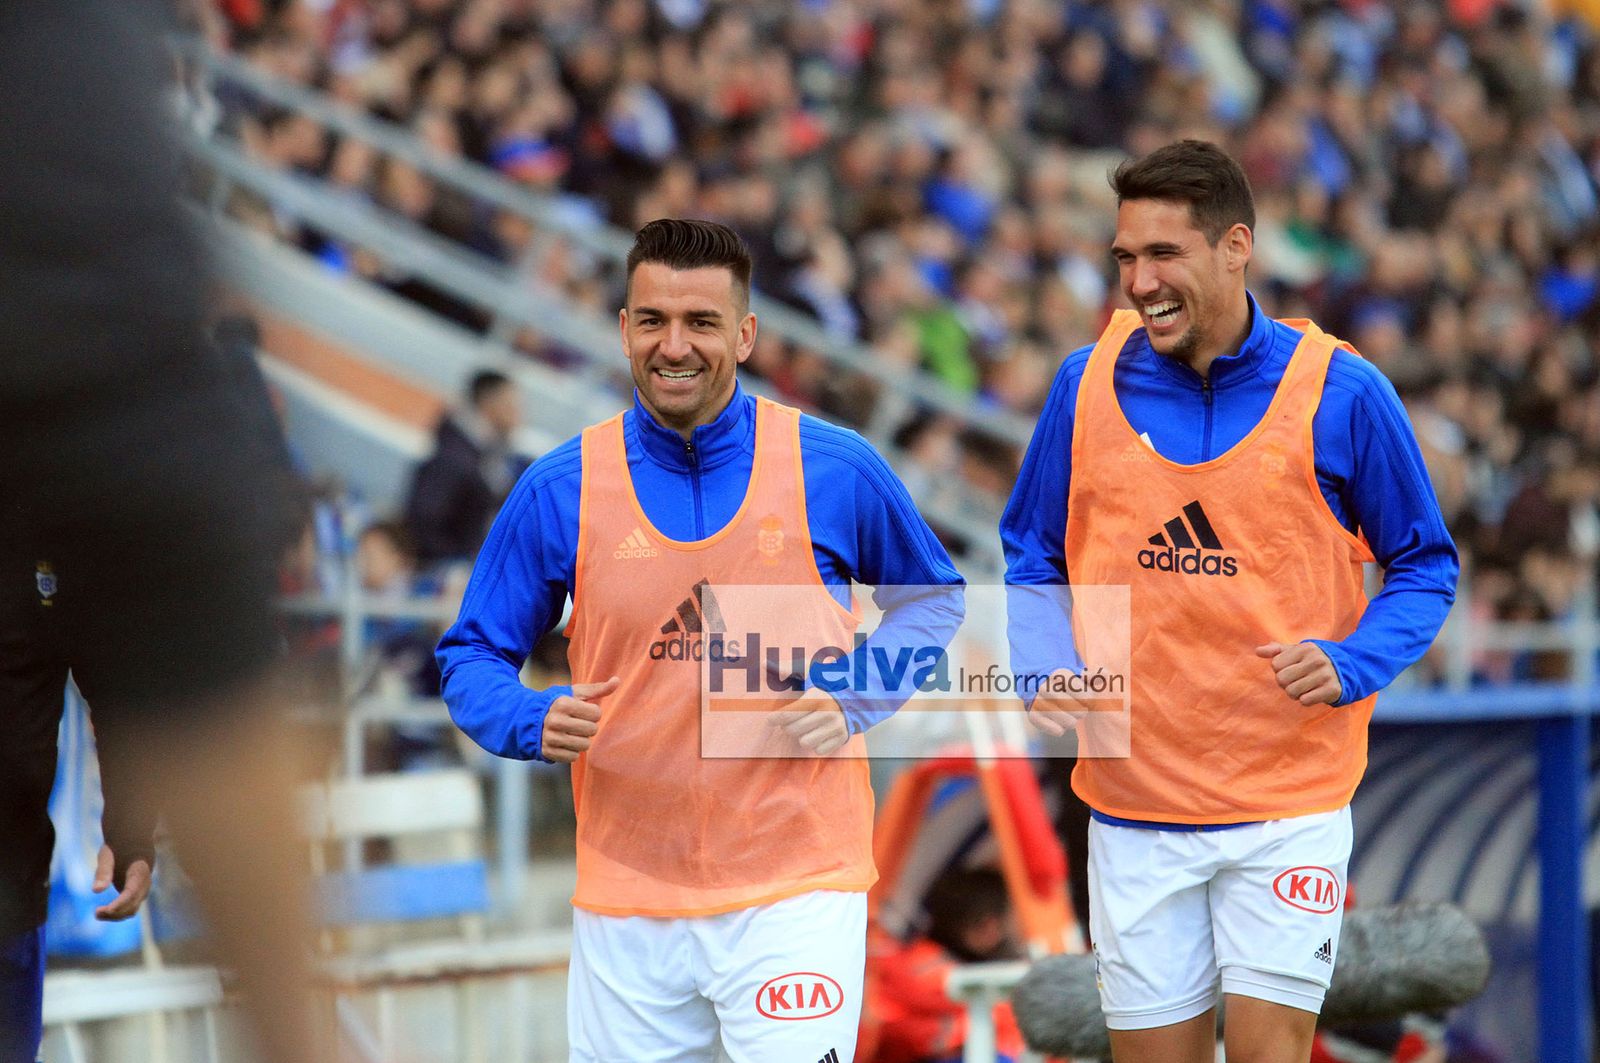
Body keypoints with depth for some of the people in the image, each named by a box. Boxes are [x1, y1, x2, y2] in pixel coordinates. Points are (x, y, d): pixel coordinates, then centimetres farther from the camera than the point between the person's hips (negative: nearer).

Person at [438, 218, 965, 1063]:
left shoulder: (834, 470, -2)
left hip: (795, 888, -2)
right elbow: (472, 656, 9)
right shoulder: (560, 489, -1)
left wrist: (854, 701, -3)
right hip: (625, 901, 2)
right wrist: (533, 722, -13)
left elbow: (931, 597, 14)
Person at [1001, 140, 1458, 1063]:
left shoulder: (1339, 391, -6)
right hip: (1135, 805, 3)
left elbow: (1425, 566, 3)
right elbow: (1034, 557, 13)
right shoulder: (1088, 384, 1)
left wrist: (1348, 664, -15)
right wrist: (1049, 670, -6)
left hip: (1288, 805, -2)